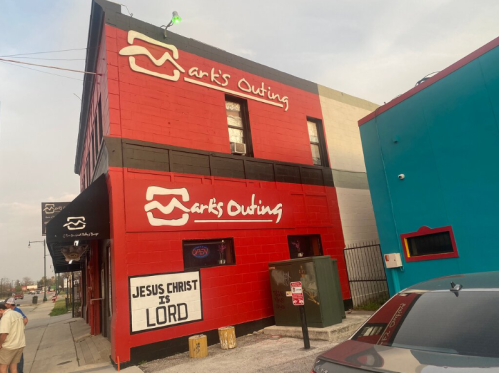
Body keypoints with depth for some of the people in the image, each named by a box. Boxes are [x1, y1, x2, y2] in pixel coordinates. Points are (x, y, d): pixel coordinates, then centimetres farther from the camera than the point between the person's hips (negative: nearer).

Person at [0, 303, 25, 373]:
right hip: (20, 344, 8)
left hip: (9, 346, -8)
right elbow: (21, 330, 17)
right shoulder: (18, 314, 12)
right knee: (13, 366, 14)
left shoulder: (6, 317, -16)